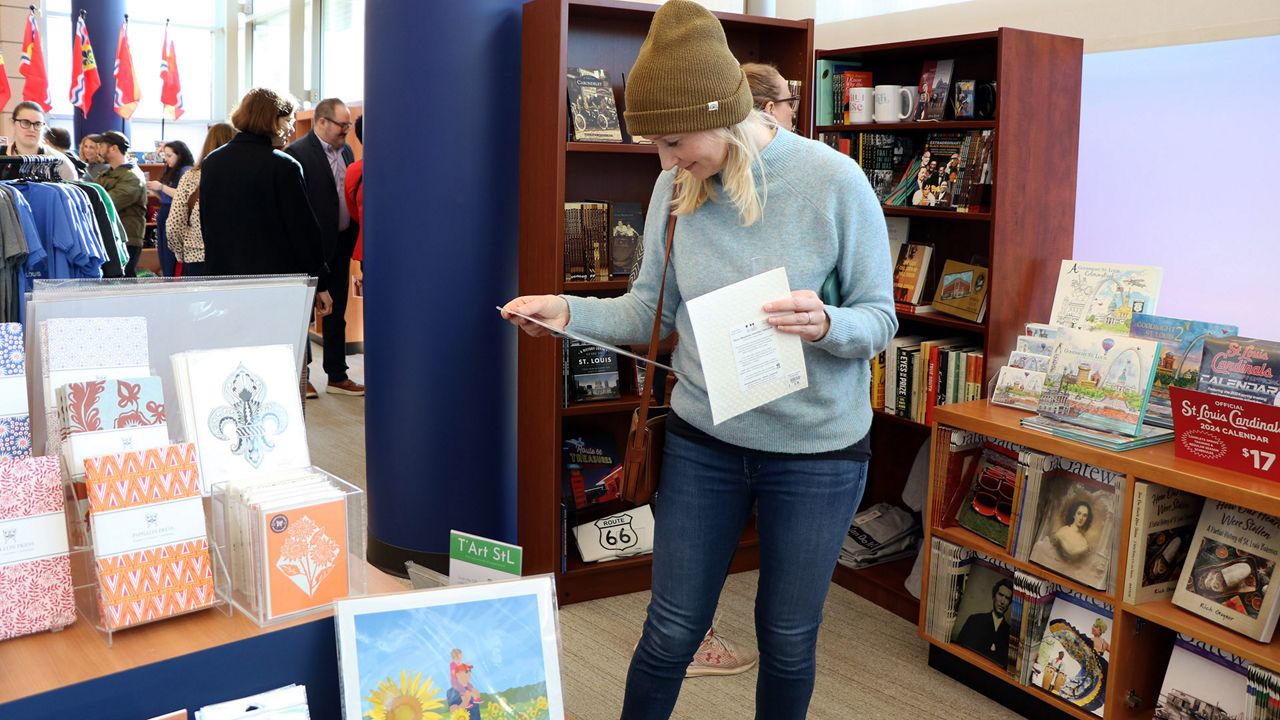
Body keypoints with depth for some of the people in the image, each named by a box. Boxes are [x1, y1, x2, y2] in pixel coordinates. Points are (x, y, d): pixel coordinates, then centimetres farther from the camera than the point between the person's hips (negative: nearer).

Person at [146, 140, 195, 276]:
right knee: (165, 261, 12)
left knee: (174, 264, -10)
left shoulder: (186, 171, -8)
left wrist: (161, 187, -16)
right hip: (164, 218, 10)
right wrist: (154, 190, 5)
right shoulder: (170, 171, 18)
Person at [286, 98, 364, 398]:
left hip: (341, 246, 7)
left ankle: (337, 375, 23)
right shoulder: (298, 153, -13)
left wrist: (352, 240, 5)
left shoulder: (346, 151, 9)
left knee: (336, 314, 14)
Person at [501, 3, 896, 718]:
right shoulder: (677, 187, -4)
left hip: (817, 450, -2)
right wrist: (571, 311, -13)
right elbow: (653, 309, 4)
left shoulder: (833, 182, -16)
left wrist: (825, 326, -31)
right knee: (671, 632, 13)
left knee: (789, 641, 15)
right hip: (702, 442, 3)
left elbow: (880, 318, -10)